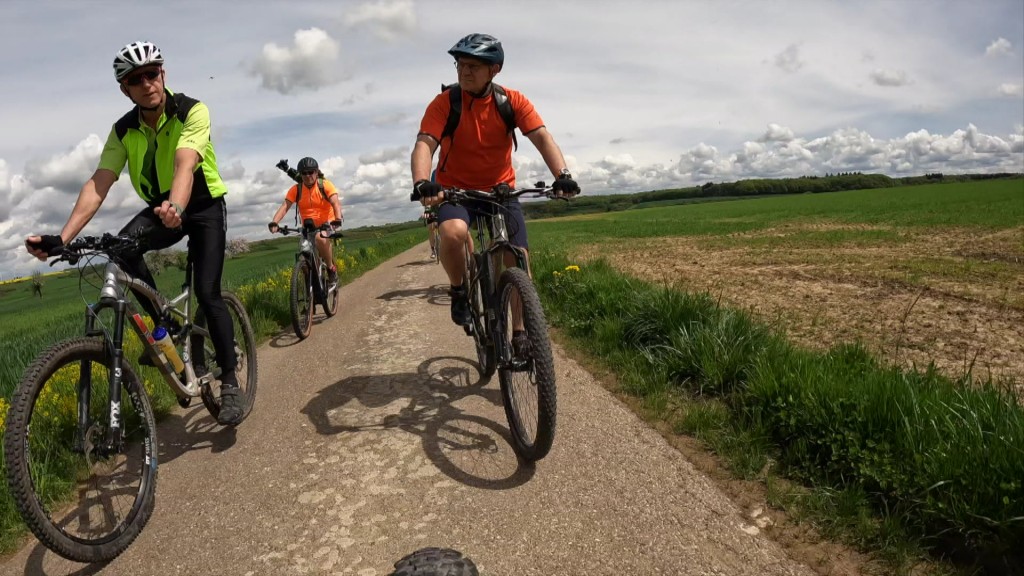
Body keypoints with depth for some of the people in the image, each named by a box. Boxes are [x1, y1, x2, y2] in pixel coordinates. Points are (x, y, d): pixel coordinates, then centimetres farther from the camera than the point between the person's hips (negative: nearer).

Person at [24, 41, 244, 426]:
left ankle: (230, 382, -2)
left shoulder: (192, 112, -20)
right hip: (160, 208, 4)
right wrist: (62, 238, -29)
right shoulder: (124, 130, -7)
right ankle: (164, 325, -8)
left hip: (204, 206, -4)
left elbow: (184, 165, -37)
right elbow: (98, 184, -16)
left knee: (206, 293, -16)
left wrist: (176, 207, -58)